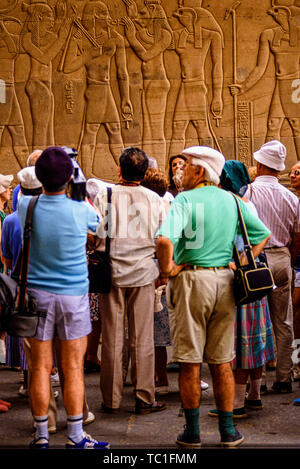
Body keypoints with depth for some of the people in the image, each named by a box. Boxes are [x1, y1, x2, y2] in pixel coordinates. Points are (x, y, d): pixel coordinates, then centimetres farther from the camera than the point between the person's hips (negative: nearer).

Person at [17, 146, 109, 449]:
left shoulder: (26, 206, -7)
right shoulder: (80, 211, -11)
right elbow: (98, 223, 12)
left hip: (37, 293, 2)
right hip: (73, 295, -2)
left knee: (41, 368, 7)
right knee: (73, 369, 4)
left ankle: (41, 436, 15)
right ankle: (75, 437, 11)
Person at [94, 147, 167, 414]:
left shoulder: (106, 196, -4)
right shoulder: (155, 199, 1)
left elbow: (95, 235, -4)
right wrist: (162, 272, 16)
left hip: (113, 272, 0)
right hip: (144, 273, 1)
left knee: (112, 338, 5)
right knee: (143, 339, 5)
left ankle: (111, 399, 13)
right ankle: (145, 399, 10)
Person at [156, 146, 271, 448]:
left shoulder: (184, 200, -10)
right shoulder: (232, 200, 8)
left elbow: (164, 240, -26)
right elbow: (263, 234, 14)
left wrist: (166, 268, -10)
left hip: (191, 280, -5)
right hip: (225, 282, 5)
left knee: (190, 363, 5)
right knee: (221, 362, 13)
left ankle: (192, 433, 15)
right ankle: (228, 431, 19)